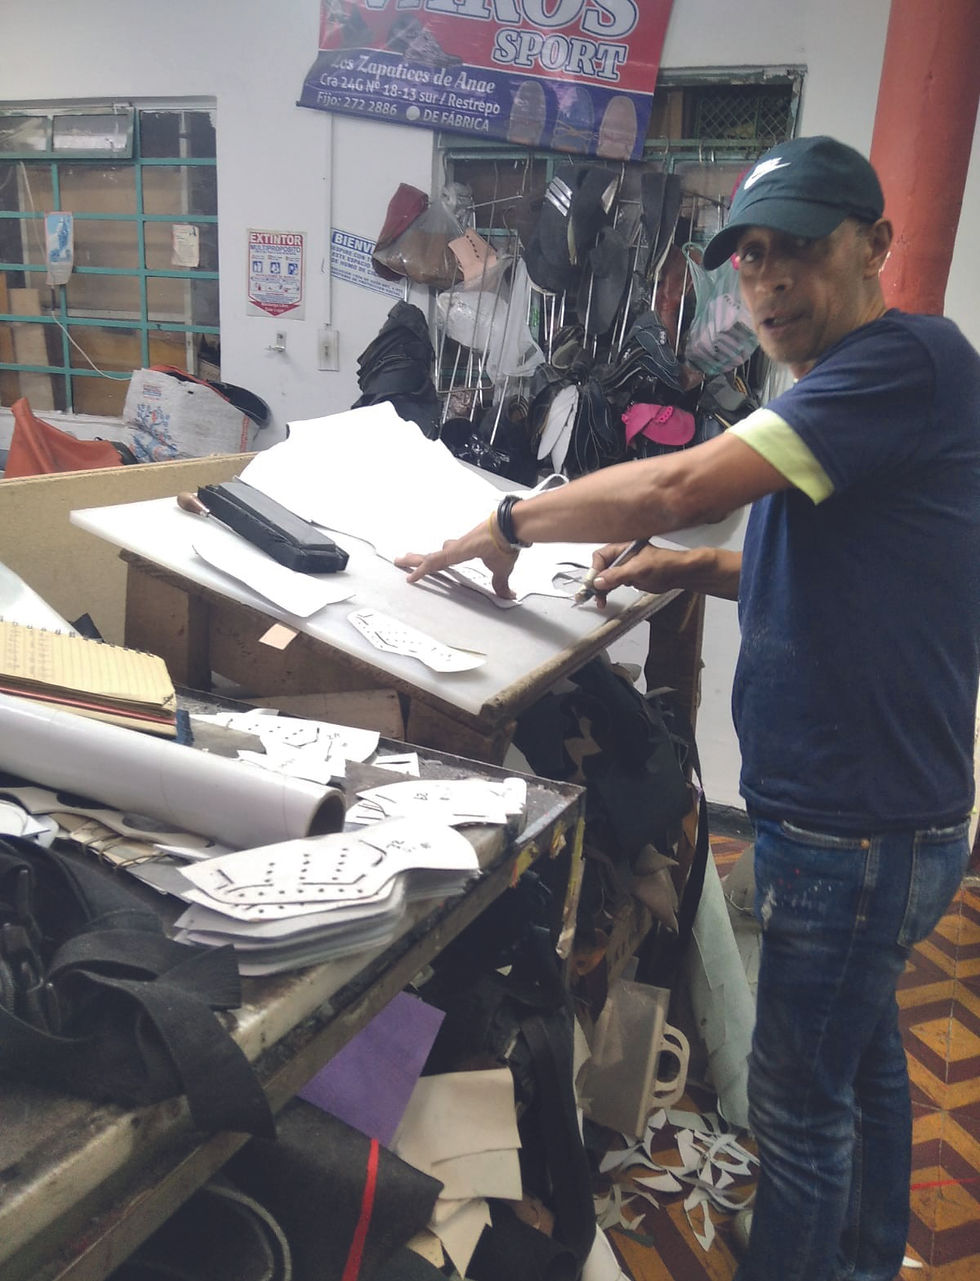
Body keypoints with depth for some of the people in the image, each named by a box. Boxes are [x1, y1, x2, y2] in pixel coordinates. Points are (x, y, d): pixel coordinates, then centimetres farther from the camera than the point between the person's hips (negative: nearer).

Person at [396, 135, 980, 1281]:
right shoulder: (834, 388, 12)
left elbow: (681, 484, -29)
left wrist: (511, 522, -16)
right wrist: (692, 569, 6)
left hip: (856, 827, -10)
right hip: (861, 806, 10)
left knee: (801, 1101, 6)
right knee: (863, 1055, 27)